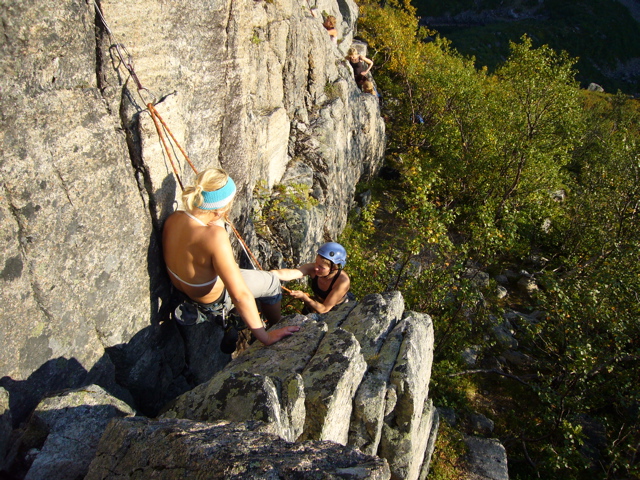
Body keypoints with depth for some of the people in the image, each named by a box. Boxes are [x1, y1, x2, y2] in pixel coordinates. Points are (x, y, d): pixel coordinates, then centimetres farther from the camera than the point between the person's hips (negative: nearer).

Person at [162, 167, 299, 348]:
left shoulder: (173, 218, -19)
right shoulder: (214, 235, -41)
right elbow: (240, 295, -37)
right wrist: (265, 337, -30)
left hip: (182, 290, 7)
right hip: (212, 301, -6)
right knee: (271, 282, 16)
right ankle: (276, 326, 42)